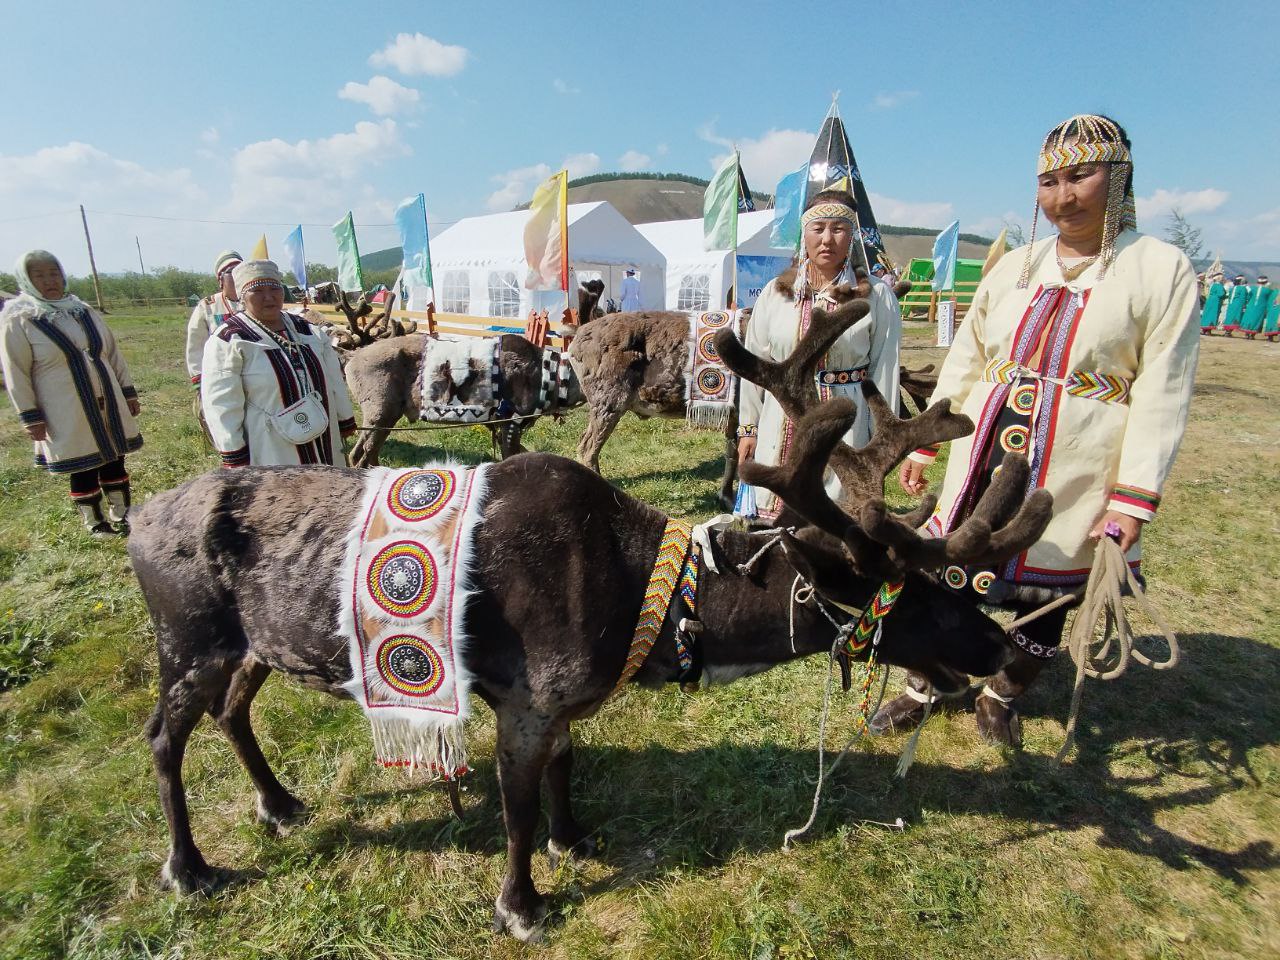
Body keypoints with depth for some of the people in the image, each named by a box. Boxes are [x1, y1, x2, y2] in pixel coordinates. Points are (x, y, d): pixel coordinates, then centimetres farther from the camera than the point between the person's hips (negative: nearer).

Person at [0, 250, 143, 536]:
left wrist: (128, 392, 9)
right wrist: (30, 416, -10)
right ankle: (94, 522, 22)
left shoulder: (83, 311, 7)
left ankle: (121, 514, 24)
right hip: (67, 414, -4)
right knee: (83, 469, 6)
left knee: (114, 459, 10)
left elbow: (113, 353, 11)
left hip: (108, 404, 4)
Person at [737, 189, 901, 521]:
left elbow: (885, 370, 1)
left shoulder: (876, 297, 0)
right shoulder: (775, 292, 6)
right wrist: (747, 428, 10)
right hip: (781, 423, 2)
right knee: (773, 518, 6)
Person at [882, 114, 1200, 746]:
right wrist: (923, 443, 8)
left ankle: (1002, 698, 38)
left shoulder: (1162, 270, -3)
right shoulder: (1015, 268, 9)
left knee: (1046, 597, 12)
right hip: (984, 463, 3)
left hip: (1072, 481, -2)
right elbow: (963, 362, 11)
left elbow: (1162, 394, -8)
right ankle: (919, 689, 30)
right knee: (948, 580, 8)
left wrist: (1133, 499, -14)